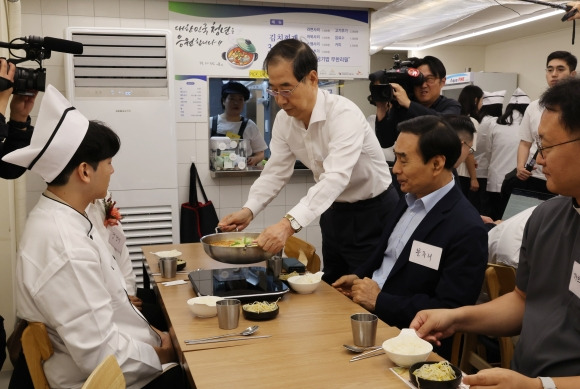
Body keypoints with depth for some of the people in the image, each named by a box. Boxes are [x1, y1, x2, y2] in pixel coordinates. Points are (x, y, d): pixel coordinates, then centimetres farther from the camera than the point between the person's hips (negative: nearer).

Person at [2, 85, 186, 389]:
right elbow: (99, 355, -27)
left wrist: (152, 336, 3)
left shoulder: (57, 219, 2)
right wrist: (160, 355, -12)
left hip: (110, 365, 9)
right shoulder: (66, 248, -29)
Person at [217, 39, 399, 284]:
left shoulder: (344, 114, -29)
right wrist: (248, 210, -21)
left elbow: (335, 177, -41)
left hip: (372, 212, -6)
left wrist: (290, 223, -53)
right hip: (334, 211, 7)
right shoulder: (284, 120, -7)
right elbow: (275, 172, -3)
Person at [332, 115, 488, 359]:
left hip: (407, 339, -8)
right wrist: (359, 277, 1)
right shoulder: (408, 201, 7)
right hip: (366, 312, 8)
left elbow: (449, 312, -21)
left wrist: (379, 301, -17)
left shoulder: (466, 229, -19)